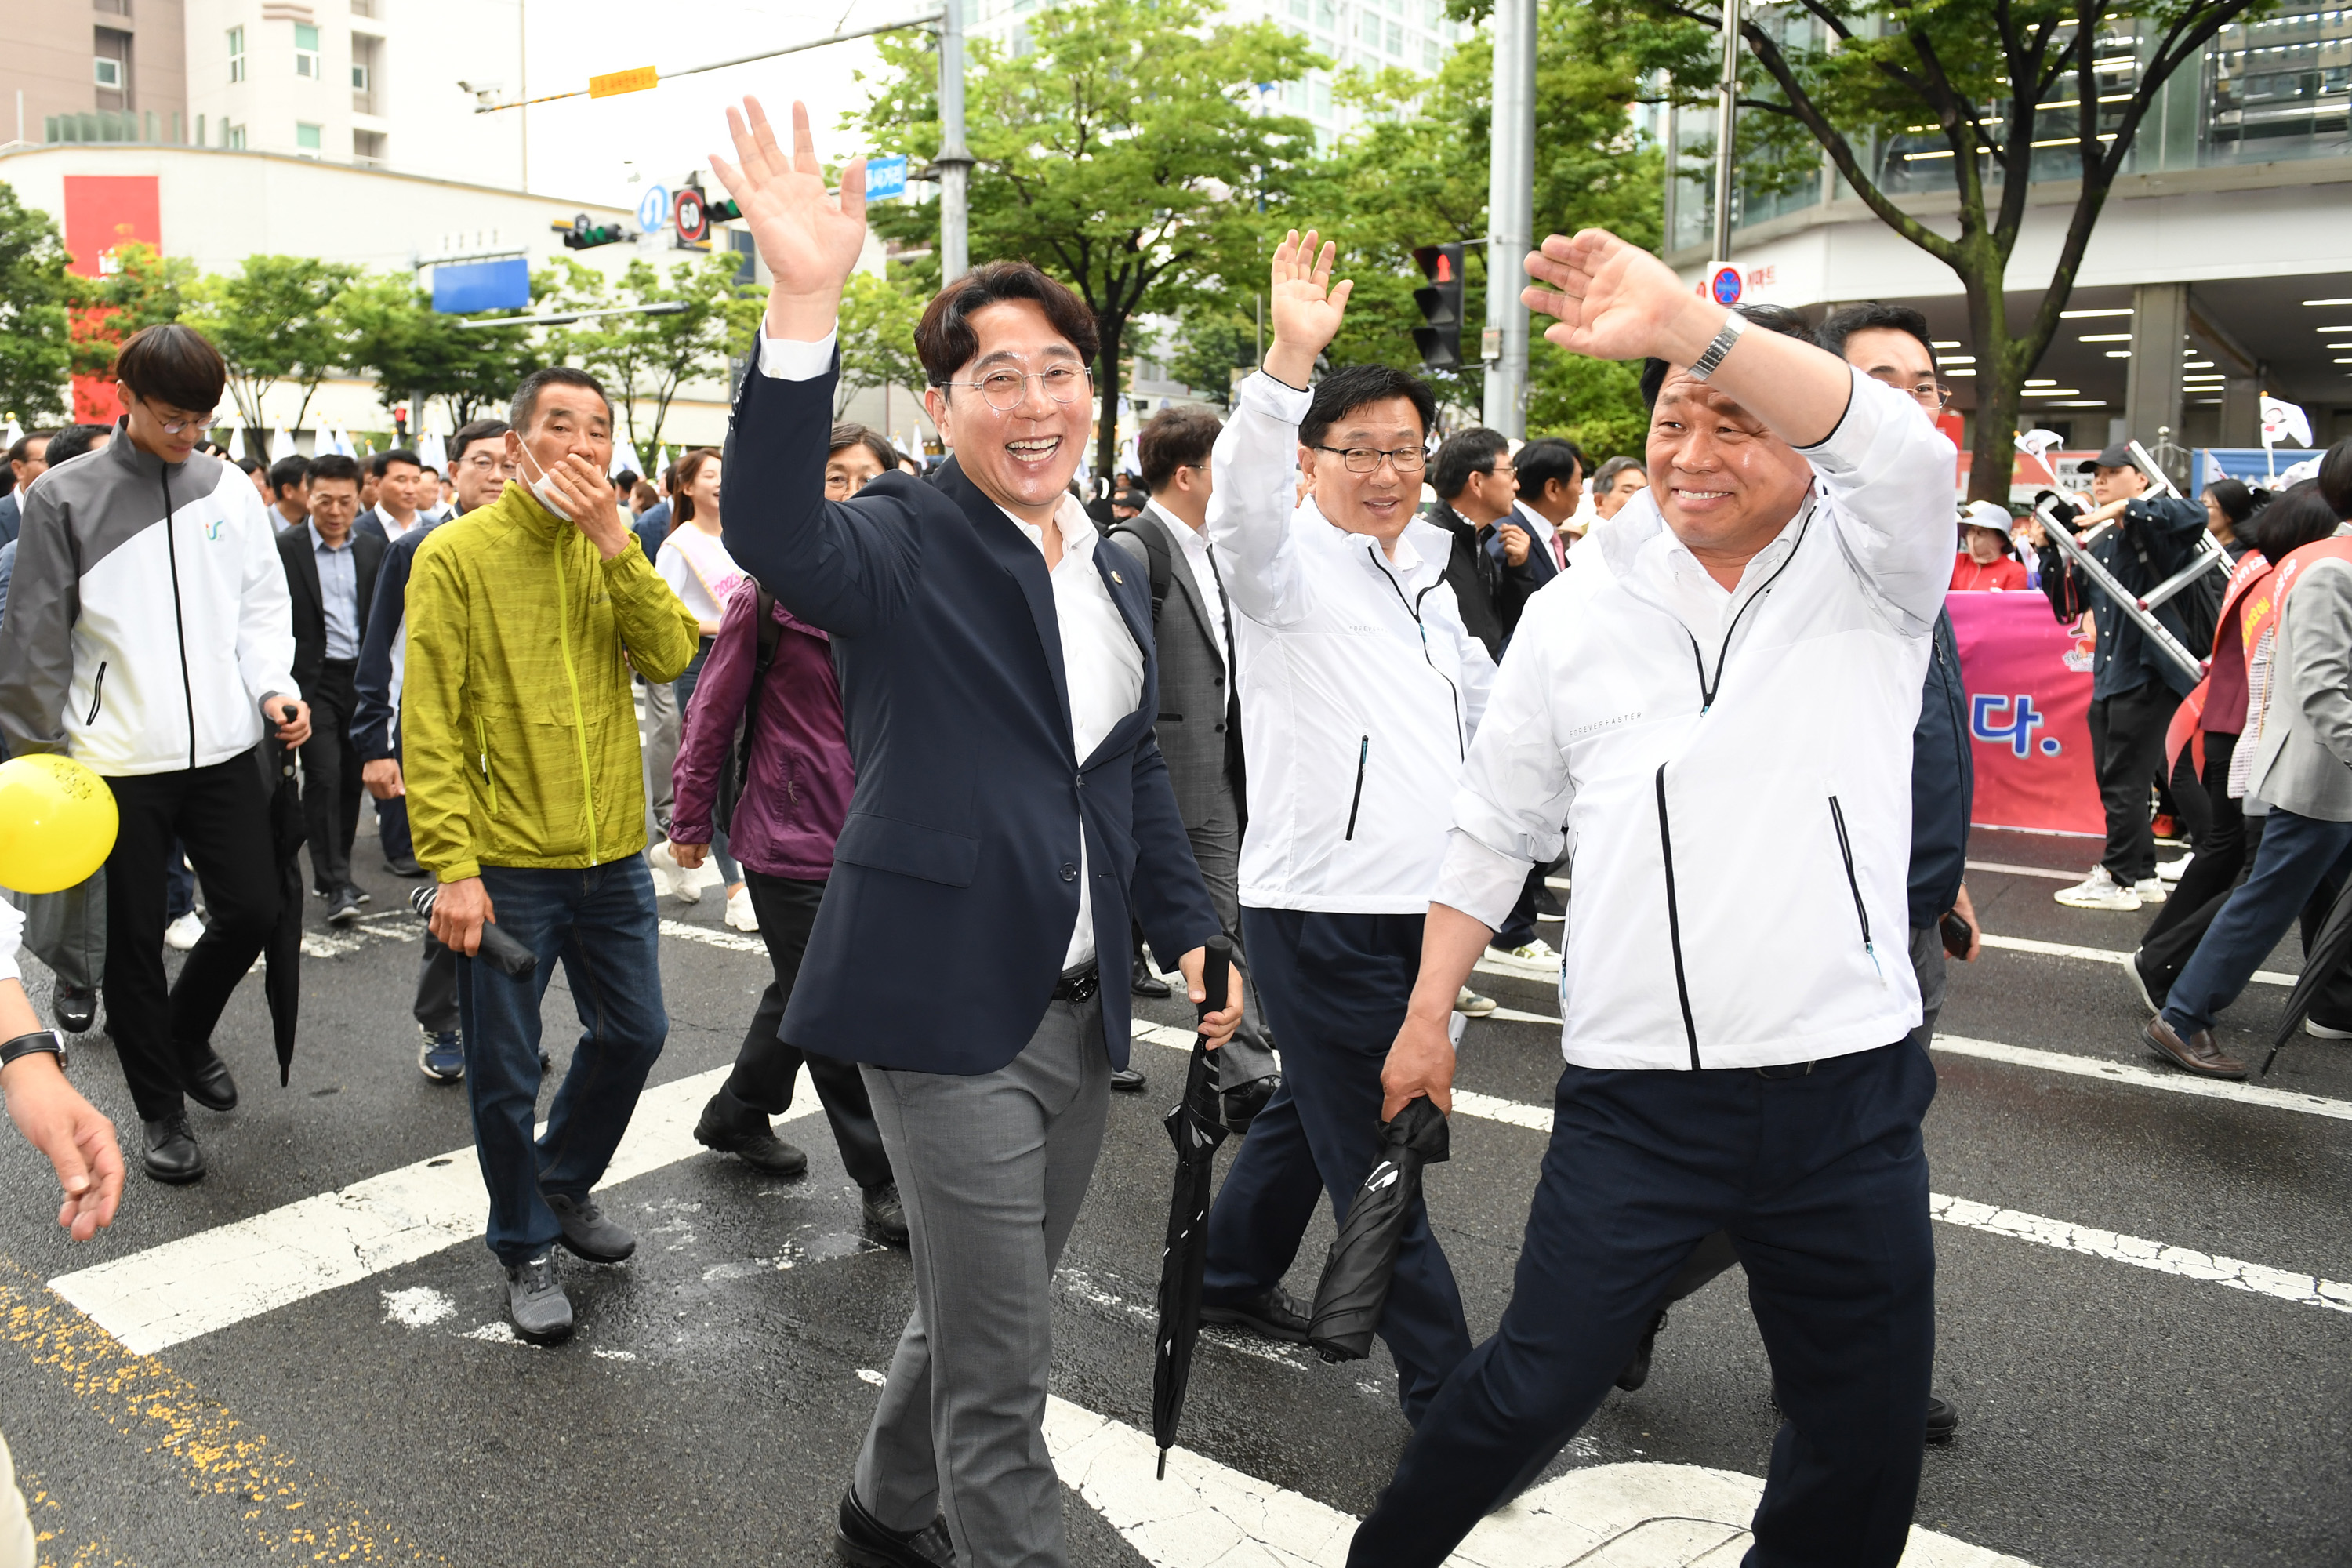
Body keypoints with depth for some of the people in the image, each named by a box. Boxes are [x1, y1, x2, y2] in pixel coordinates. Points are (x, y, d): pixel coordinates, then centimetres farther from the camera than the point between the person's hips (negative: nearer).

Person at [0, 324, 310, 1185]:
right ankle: (161, 1108, 22)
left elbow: (262, 604, 10)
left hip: (225, 747, 3)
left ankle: (184, 1033, 34)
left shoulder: (229, 489, 6)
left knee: (251, 910, 4)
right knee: (136, 936, 7)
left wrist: (273, 687, -7)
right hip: (119, 756, -2)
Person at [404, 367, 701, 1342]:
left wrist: (613, 540, -17)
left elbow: (670, 657, -9)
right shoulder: (457, 554, -8)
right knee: (505, 1073, 7)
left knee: (633, 1033, 17)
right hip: (505, 864, -5)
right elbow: (428, 723, -12)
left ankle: (565, 1185, 42)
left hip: (611, 856, 5)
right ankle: (525, 1249, 28)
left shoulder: (612, 551, 7)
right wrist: (452, 865, -17)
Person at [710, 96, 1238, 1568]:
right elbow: (771, 530, -34)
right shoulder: (906, 544, -11)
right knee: (1000, 1364, 1)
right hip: (953, 1005, -7)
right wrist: (804, 303, -45)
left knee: (984, 1319, 23)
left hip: (1079, 1010, 8)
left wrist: (1193, 928, 12)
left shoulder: (1115, 570, 11)